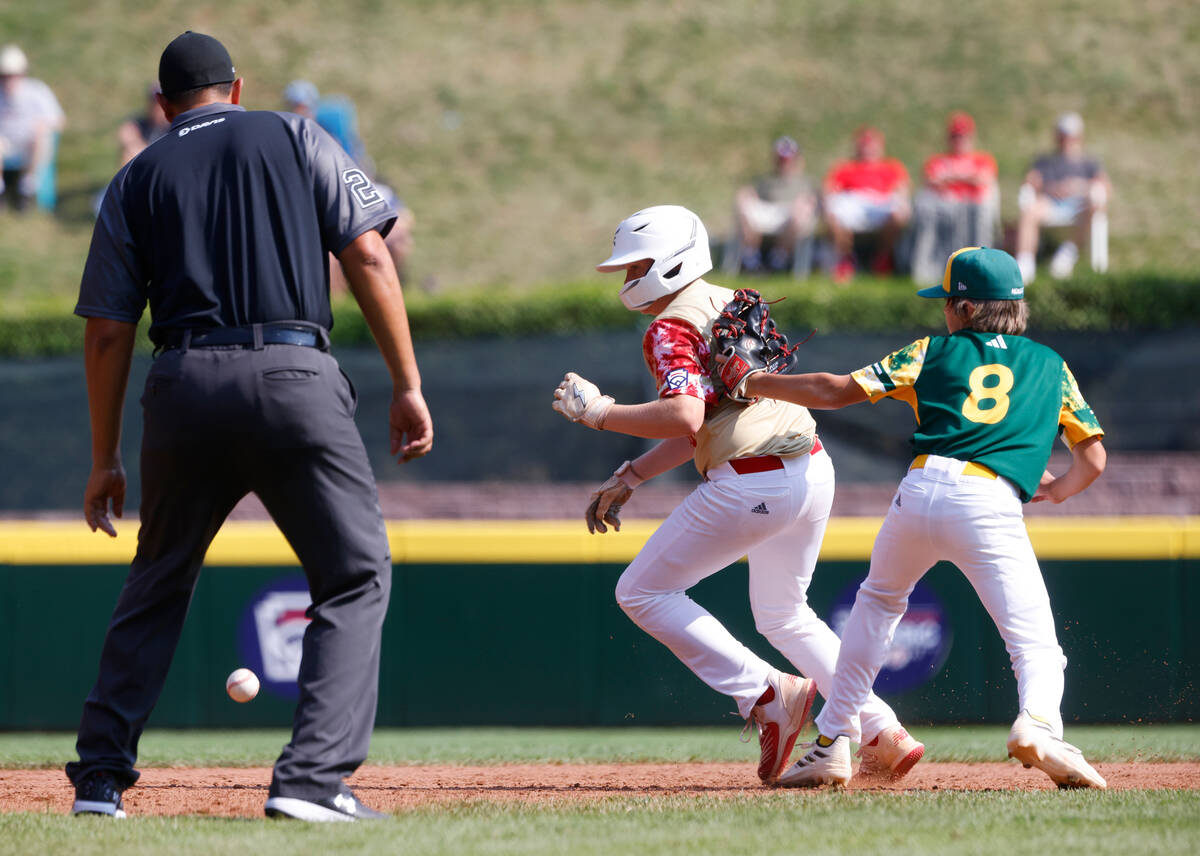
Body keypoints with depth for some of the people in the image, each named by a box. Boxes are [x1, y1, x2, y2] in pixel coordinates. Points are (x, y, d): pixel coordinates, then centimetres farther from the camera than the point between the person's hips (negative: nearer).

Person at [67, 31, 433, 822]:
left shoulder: (137, 179, 17)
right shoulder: (296, 139, 13)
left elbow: (108, 332, 13)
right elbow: (368, 257, 1)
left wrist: (105, 460, 19)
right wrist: (408, 386, 3)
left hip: (184, 384, 3)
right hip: (293, 374, -3)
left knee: (157, 585, 19)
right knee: (357, 577, 3)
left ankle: (100, 779, 17)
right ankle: (313, 780, -11)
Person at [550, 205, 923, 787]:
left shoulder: (671, 329, -8)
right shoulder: (732, 303, 21)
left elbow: (685, 417, -24)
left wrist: (598, 411, -13)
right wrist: (630, 477, 24)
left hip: (751, 486, -9)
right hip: (814, 471, 9)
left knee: (642, 592, 3)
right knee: (783, 614, 27)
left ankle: (768, 696, -6)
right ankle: (886, 734, 18)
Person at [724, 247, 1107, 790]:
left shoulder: (935, 353, 19)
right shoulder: (1051, 366, 23)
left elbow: (835, 392, 15)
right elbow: (1094, 458, 18)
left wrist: (755, 385, 27)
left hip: (922, 491, 1)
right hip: (992, 506, -1)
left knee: (877, 603, 27)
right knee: (1036, 643, -1)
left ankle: (833, 742, 23)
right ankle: (1039, 721, -35)